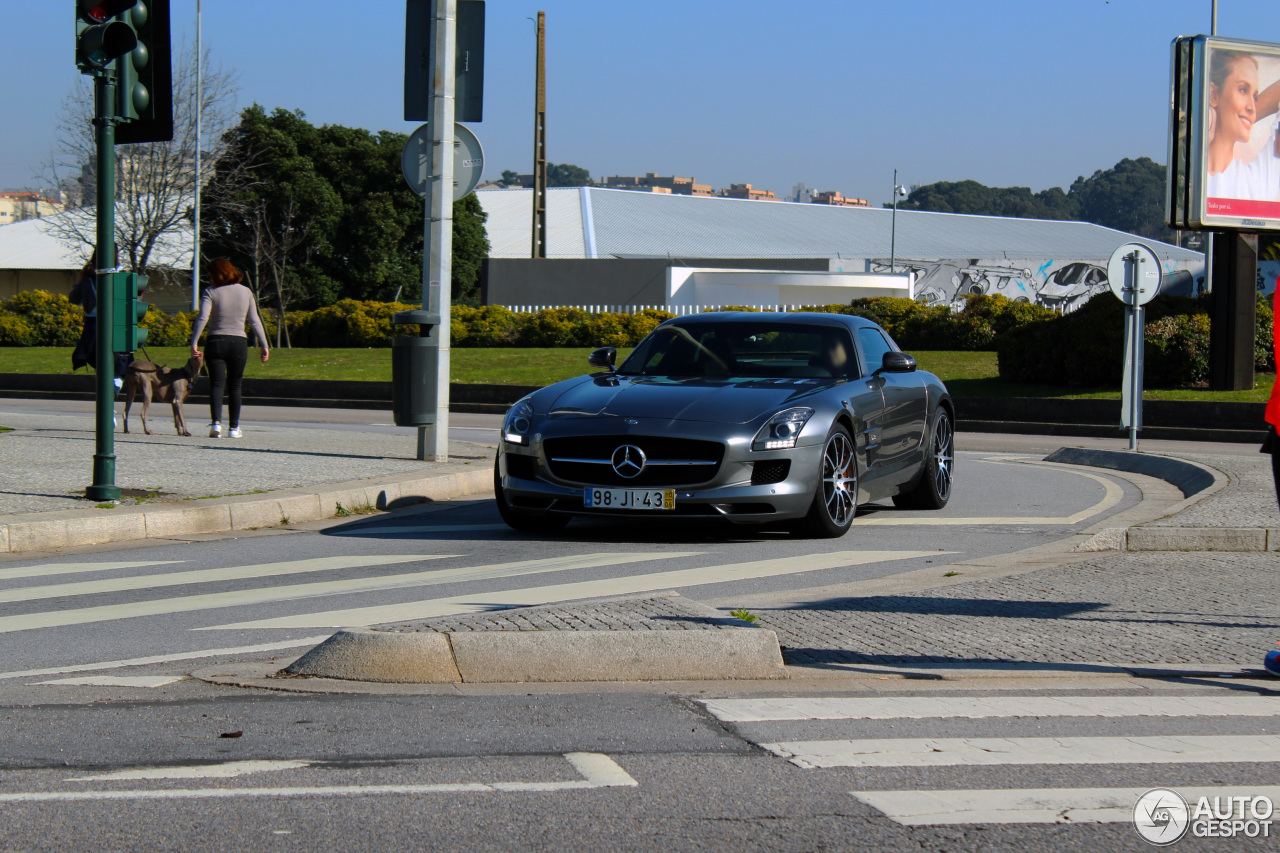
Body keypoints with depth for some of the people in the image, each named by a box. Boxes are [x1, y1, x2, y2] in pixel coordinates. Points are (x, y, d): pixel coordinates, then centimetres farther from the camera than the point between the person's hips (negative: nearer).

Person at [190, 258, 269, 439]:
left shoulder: (211, 292, -4)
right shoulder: (245, 292, 5)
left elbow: (202, 318, -16)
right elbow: (255, 321, 6)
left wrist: (194, 343, -18)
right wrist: (264, 345, 10)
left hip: (216, 342, -2)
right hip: (239, 342, 2)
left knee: (216, 384, -4)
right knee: (234, 386, 13)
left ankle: (216, 421, -24)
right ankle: (234, 427, 14)